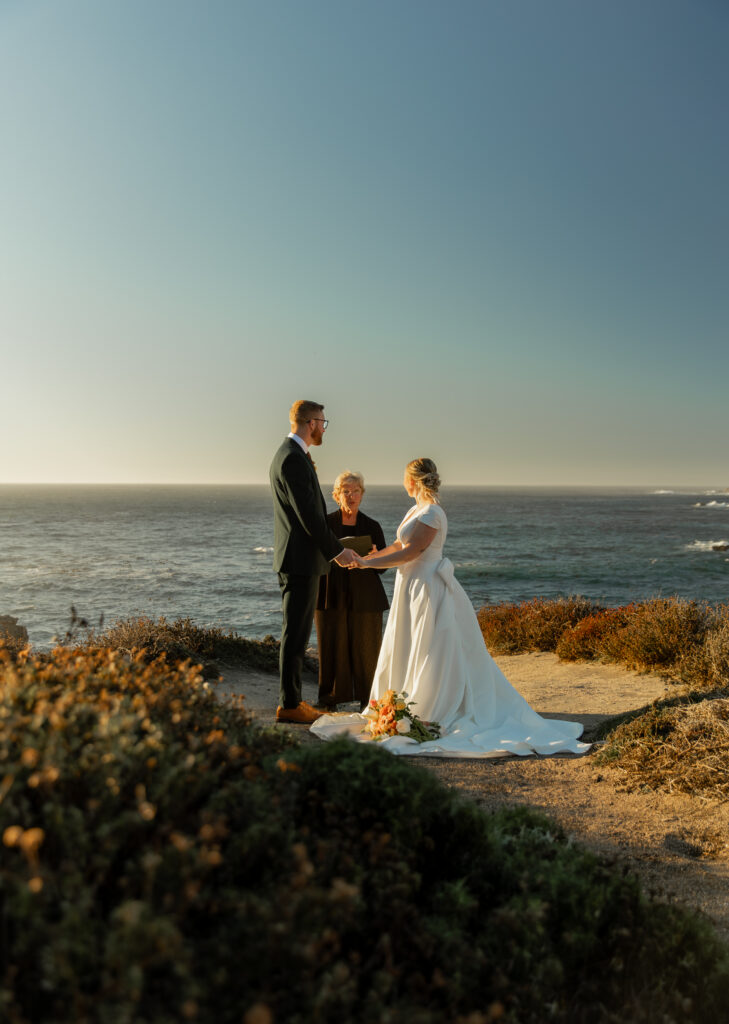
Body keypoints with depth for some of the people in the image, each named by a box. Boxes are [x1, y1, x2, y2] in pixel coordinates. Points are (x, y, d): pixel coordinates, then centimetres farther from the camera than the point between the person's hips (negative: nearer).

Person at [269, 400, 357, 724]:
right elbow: (308, 515, -20)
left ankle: (291, 698, 24)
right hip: (300, 561, -11)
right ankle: (289, 704, 5)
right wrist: (337, 550, -14)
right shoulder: (293, 459, -17)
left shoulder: (290, 455, 17)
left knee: (296, 633, 15)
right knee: (295, 634, -3)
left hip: (298, 559, 11)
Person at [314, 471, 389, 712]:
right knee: (331, 645, 3)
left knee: (365, 646, 1)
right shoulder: (325, 523, 3)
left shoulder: (372, 526, 7)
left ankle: (367, 699, 12)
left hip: (364, 597, 1)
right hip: (331, 595, 0)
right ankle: (331, 697, 16)